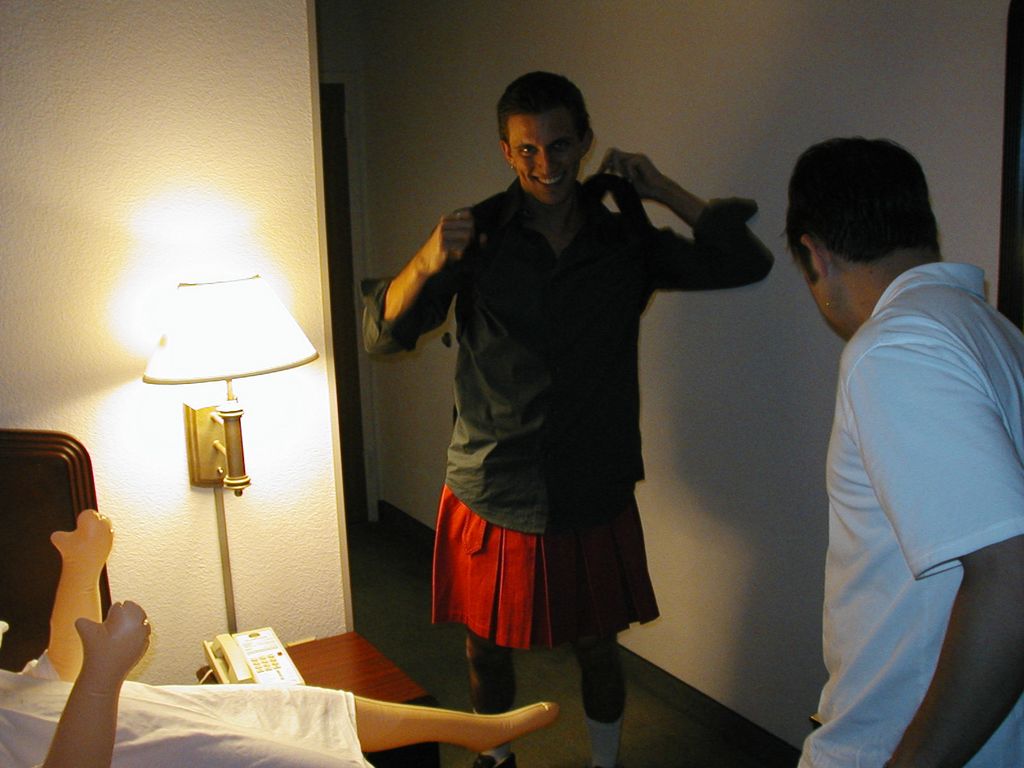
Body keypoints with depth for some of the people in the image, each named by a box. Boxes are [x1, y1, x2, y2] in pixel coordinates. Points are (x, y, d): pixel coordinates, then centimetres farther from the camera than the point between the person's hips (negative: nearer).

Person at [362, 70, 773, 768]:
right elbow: (382, 333, -10)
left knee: (597, 647, 16)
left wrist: (664, 191, -10)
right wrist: (425, 265, -30)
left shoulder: (626, 239, -1)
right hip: (491, 494, 0)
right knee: (488, 648, 16)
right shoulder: (478, 236, -6)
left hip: (595, 496, 1)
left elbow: (747, 262, -1)